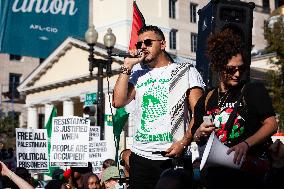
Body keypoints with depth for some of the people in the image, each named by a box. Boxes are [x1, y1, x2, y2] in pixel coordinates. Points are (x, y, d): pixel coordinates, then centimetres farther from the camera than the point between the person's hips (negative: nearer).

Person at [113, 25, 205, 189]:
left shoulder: (186, 71, 7)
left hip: (174, 157, -3)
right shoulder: (138, 75, 18)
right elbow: (118, 102, 3)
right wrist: (127, 66, 4)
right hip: (140, 156, 3)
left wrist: (184, 142, -15)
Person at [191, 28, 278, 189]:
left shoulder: (254, 91, -2)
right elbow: (197, 139, 17)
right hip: (216, 174, 4)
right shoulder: (207, 100, 9)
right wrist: (200, 135, -6)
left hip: (250, 171, -3)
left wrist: (246, 144, -23)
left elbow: (271, 124, -10)